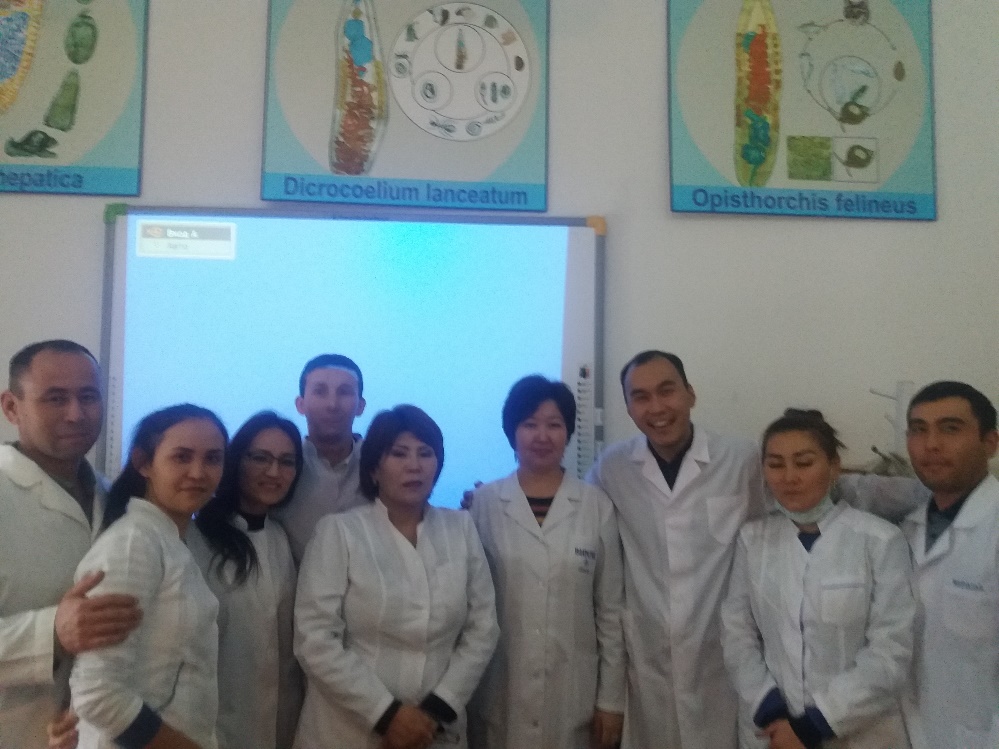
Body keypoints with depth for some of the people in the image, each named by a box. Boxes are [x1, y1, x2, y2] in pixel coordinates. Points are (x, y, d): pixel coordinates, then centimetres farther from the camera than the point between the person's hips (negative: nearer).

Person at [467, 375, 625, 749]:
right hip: (499, 697, 0)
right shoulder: (484, 503, -3)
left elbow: (611, 610, 1)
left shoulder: (597, 506, -2)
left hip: (574, 698, 0)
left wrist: (611, 699, 1)